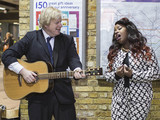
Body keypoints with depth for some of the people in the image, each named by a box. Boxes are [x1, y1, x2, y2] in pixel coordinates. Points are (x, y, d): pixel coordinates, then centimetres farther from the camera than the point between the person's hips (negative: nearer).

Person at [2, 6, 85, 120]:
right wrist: (23, 71, -13)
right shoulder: (31, 37, 3)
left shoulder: (68, 40, 10)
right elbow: (7, 55, 1)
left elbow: (73, 58, -2)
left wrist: (77, 70, -25)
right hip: (38, 96, -1)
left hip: (63, 94, 2)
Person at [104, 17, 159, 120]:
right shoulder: (114, 54, 12)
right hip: (119, 99, 3)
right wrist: (116, 75, -10)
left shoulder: (146, 51, -1)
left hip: (140, 100, -3)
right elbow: (107, 74, 13)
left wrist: (132, 74, -15)